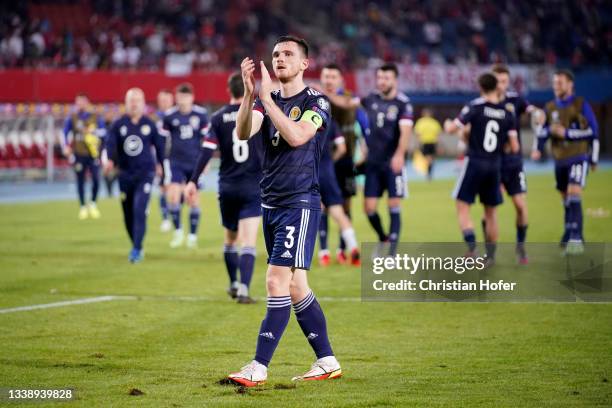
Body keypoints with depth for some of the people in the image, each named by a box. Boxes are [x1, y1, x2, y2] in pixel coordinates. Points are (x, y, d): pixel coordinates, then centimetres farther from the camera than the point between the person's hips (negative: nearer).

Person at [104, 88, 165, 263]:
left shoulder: (149, 124, 1)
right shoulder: (118, 124, 1)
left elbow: (158, 144, 12)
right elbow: (111, 143, -10)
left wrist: (160, 164, 20)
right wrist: (110, 160, -28)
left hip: (145, 173, -2)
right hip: (125, 174, 2)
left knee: (139, 211, -17)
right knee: (128, 214, 9)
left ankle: (136, 249, -15)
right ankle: (136, 246, 27)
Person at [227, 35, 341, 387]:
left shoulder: (316, 103, -6)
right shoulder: (267, 100, 11)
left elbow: (296, 136, -23)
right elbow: (243, 133, -6)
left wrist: (266, 96, -23)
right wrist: (250, 92, -19)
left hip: (300, 203, -7)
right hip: (271, 203, 7)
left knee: (278, 282, -13)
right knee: (295, 287, 9)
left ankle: (259, 368, -13)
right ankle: (327, 362, 17)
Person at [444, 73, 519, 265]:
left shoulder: (475, 106, -8)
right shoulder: (507, 114, 2)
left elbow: (452, 129, -8)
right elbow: (514, 147, 2)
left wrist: (447, 124, 15)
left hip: (475, 162, -4)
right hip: (495, 165, 4)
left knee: (463, 207, 0)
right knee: (490, 212, 14)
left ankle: (472, 246, -18)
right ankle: (490, 255, 17)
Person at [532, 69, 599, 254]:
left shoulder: (581, 105, -4)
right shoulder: (550, 107, 10)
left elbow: (593, 131, -6)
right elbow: (543, 130, 15)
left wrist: (567, 133, -13)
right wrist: (538, 149, -2)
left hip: (578, 158, -5)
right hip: (559, 160, 5)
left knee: (574, 197, -20)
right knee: (566, 201, 11)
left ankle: (576, 239, -25)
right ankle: (569, 236, 24)